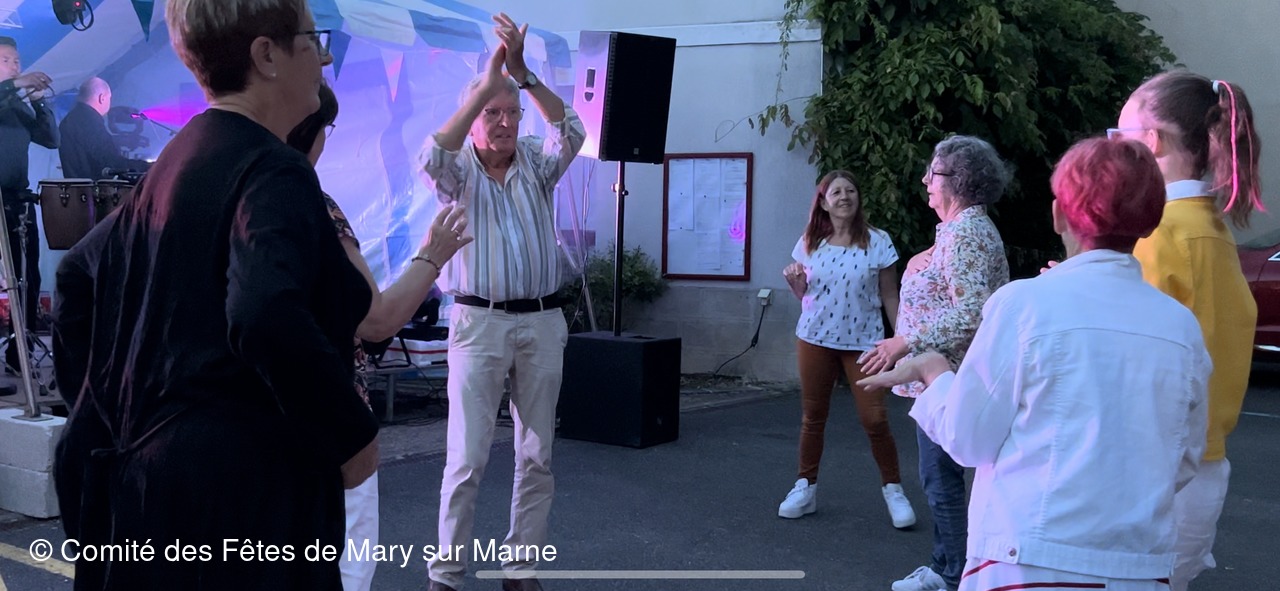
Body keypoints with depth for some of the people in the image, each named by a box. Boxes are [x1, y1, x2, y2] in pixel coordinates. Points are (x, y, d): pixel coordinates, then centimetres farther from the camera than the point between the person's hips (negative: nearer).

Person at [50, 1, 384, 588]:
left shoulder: (175, 161, 11)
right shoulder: (275, 172, -16)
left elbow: (79, 275, 19)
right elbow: (267, 319, -32)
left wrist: (101, 405, 21)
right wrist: (354, 435, -19)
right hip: (238, 482, -9)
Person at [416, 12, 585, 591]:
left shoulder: (536, 164, 7)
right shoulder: (459, 172, 1)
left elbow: (571, 133, -12)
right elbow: (432, 157, -21)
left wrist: (522, 72, -20)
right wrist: (486, 84, -22)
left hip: (542, 323, 3)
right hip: (478, 322, -3)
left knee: (536, 456, 7)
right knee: (466, 458, -3)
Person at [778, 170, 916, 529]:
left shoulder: (878, 242, -5)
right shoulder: (809, 243, 2)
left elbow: (890, 297, -1)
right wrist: (793, 283, -10)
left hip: (864, 341, -2)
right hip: (815, 338, 3)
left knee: (875, 419, -6)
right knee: (812, 417, 9)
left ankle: (893, 489, 11)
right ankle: (805, 487, 21)